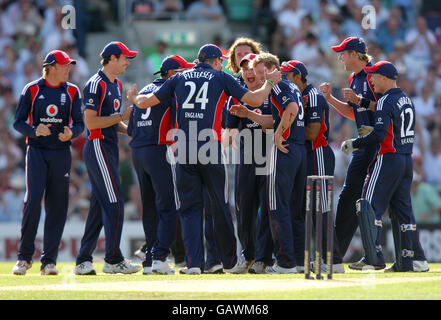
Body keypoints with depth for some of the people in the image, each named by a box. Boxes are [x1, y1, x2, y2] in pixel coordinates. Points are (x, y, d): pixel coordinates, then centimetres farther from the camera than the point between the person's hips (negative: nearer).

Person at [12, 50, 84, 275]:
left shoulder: (72, 92, 8)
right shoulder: (32, 90, 1)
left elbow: (79, 123, 9)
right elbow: (18, 122, 2)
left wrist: (71, 133, -14)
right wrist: (35, 131, -18)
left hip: (61, 153, 2)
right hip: (37, 151, -2)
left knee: (57, 206, -1)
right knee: (33, 199, -15)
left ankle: (49, 261, 4)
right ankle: (24, 257, -6)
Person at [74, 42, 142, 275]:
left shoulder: (116, 85, 18)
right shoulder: (96, 84, -12)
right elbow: (91, 121, -18)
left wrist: (130, 129, 6)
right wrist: (121, 117, -15)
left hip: (109, 148, 10)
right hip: (98, 147, -10)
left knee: (100, 205, 9)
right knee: (114, 203, -11)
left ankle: (83, 260, 11)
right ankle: (113, 260, -7)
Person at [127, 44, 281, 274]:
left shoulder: (180, 78, 13)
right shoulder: (221, 78, 7)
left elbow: (147, 102, 13)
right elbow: (255, 100, 3)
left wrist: (134, 98, 36)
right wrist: (269, 83, 23)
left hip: (184, 150, 2)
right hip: (211, 150, -2)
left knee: (190, 207, 5)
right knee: (220, 205, 9)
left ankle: (193, 262, -5)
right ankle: (229, 261, 19)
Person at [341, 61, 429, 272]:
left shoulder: (386, 101, -13)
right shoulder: (407, 100, 15)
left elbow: (379, 135, -21)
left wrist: (354, 144, -12)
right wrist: (373, 131, 18)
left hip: (389, 159, -9)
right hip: (407, 160, 9)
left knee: (370, 205, -6)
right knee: (402, 209, 13)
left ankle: (374, 257, -15)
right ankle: (413, 260, 11)